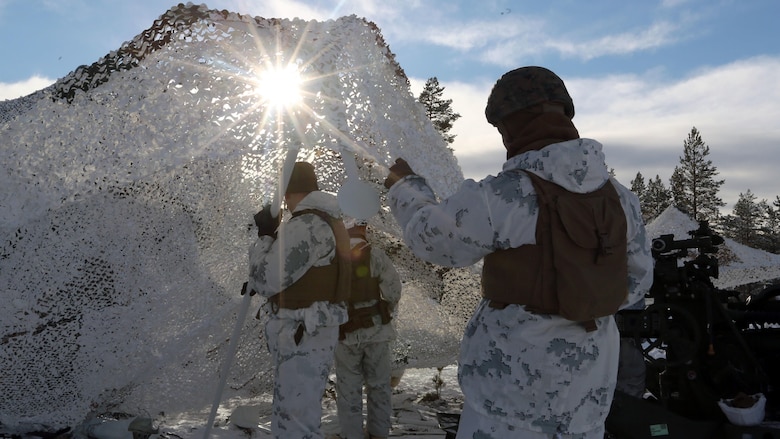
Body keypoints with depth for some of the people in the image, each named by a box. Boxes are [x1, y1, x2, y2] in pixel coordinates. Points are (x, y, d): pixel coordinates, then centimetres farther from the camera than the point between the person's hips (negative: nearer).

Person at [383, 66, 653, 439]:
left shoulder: (502, 196, -20)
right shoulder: (619, 197, -2)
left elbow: (430, 237, -6)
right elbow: (637, 279, 8)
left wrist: (404, 185, 12)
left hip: (515, 384, -5)